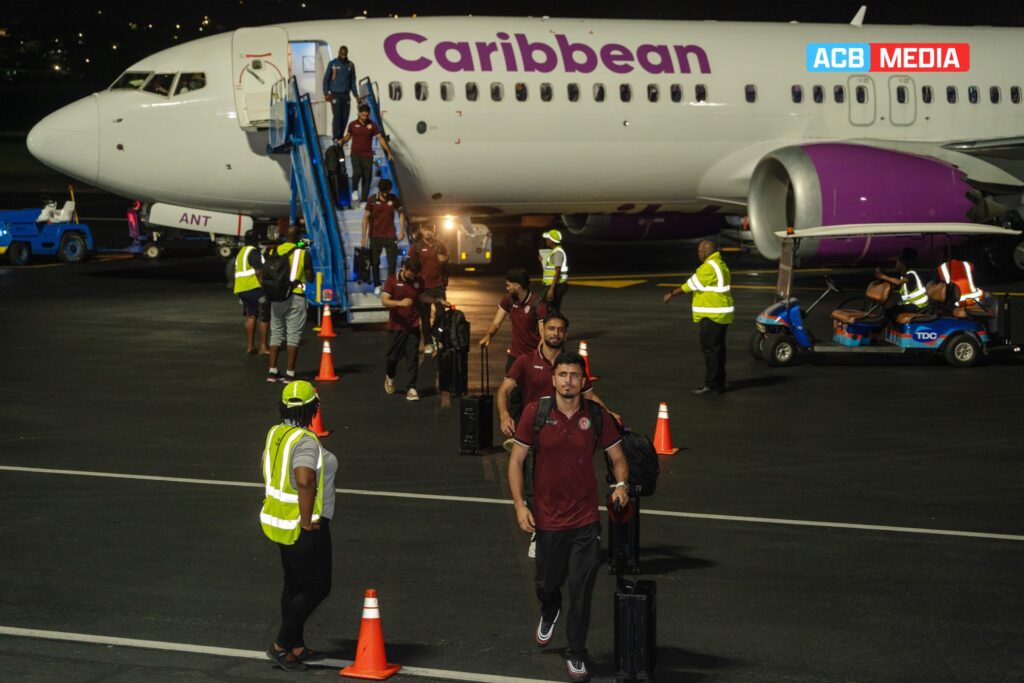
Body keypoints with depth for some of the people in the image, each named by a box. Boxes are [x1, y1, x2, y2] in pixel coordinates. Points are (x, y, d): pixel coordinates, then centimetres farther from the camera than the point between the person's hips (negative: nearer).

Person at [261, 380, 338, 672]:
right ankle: (280, 645, 5)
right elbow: (304, 482, -37)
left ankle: (296, 648, 27)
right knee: (317, 588, 3)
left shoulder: (276, 433, 4)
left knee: (294, 586, 18)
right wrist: (306, 521, -25)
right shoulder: (305, 441, -24)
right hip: (304, 528, -9)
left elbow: (267, 472, 17)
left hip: (280, 521, 9)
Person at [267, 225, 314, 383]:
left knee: (276, 333, 13)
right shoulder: (302, 253, -7)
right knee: (293, 335, 0)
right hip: (295, 297, -4)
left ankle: (272, 372, 10)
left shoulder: (274, 251, 4)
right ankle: (290, 374, -3)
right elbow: (310, 278, -2)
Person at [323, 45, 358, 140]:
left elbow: (353, 81, 14)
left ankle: (340, 137, 9)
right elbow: (326, 79, 2)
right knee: (337, 116, -12)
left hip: (346, 95, 3)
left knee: (345, 117, 0)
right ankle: (336, 138, -10)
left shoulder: (350, 65, 9)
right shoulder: (332, 64, 1)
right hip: (335, 94, -3)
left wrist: (356, 95, 7)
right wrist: (326, 93, -6)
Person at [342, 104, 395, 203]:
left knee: (367, 178, -1)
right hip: (355, 154, -1)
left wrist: (388, 152, -1)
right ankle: (355, 189, 8)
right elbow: (348, 136, 15)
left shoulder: (372, 125, 1)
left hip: (368, 155, 1)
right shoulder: (353, 125, 1)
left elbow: (380, 138, 3)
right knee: (357, 173, -22)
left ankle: (363, 200, 8)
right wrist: (342, 141, -7)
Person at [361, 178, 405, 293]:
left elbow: (401, 213, 7)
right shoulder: (372, 200, -8)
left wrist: (402, 231, 1)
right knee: (375, 262, 6)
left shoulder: (394, 199, -4)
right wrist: (364, 236, -7)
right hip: (375, 236, -1)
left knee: (393, 262, -1)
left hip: (390, 236, 1)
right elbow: (366, 217, -5)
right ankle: (377, 285, 19)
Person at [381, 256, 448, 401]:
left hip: (413, 326, 2)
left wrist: (439, 301, 13)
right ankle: (389, 377, 39)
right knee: (393, 356, 10)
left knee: (413, 358, -3)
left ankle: (411, 388, 0)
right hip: (397, 326, -2)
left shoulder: (418, 281, 4)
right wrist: (400, 303, -31)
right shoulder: (392, 281, -8)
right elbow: (384, 301, -15)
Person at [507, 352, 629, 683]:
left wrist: (621, 484, -15)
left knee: (581, 590, -1)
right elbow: (516, 460, -2)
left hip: (585, 520, 0)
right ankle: (549, 612, 53)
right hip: (547, 518, 1)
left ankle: (576, 655, 15)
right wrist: (520, 504, -9)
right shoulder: (535, 413, -7)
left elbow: (618, 457, 5)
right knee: (547, 583, 17)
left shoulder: (596, 416, -5)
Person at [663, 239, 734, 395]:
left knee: (710, 350, -8)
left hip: (712, 316, -11)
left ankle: (711, 385, -8)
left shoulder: (709, 267, -17)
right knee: (718, 349, 13)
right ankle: (719, 383, 17)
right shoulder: (720, 264, 16)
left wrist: (672, 294, -5)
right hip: (722, 315, 11)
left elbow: (691, 284, -14)